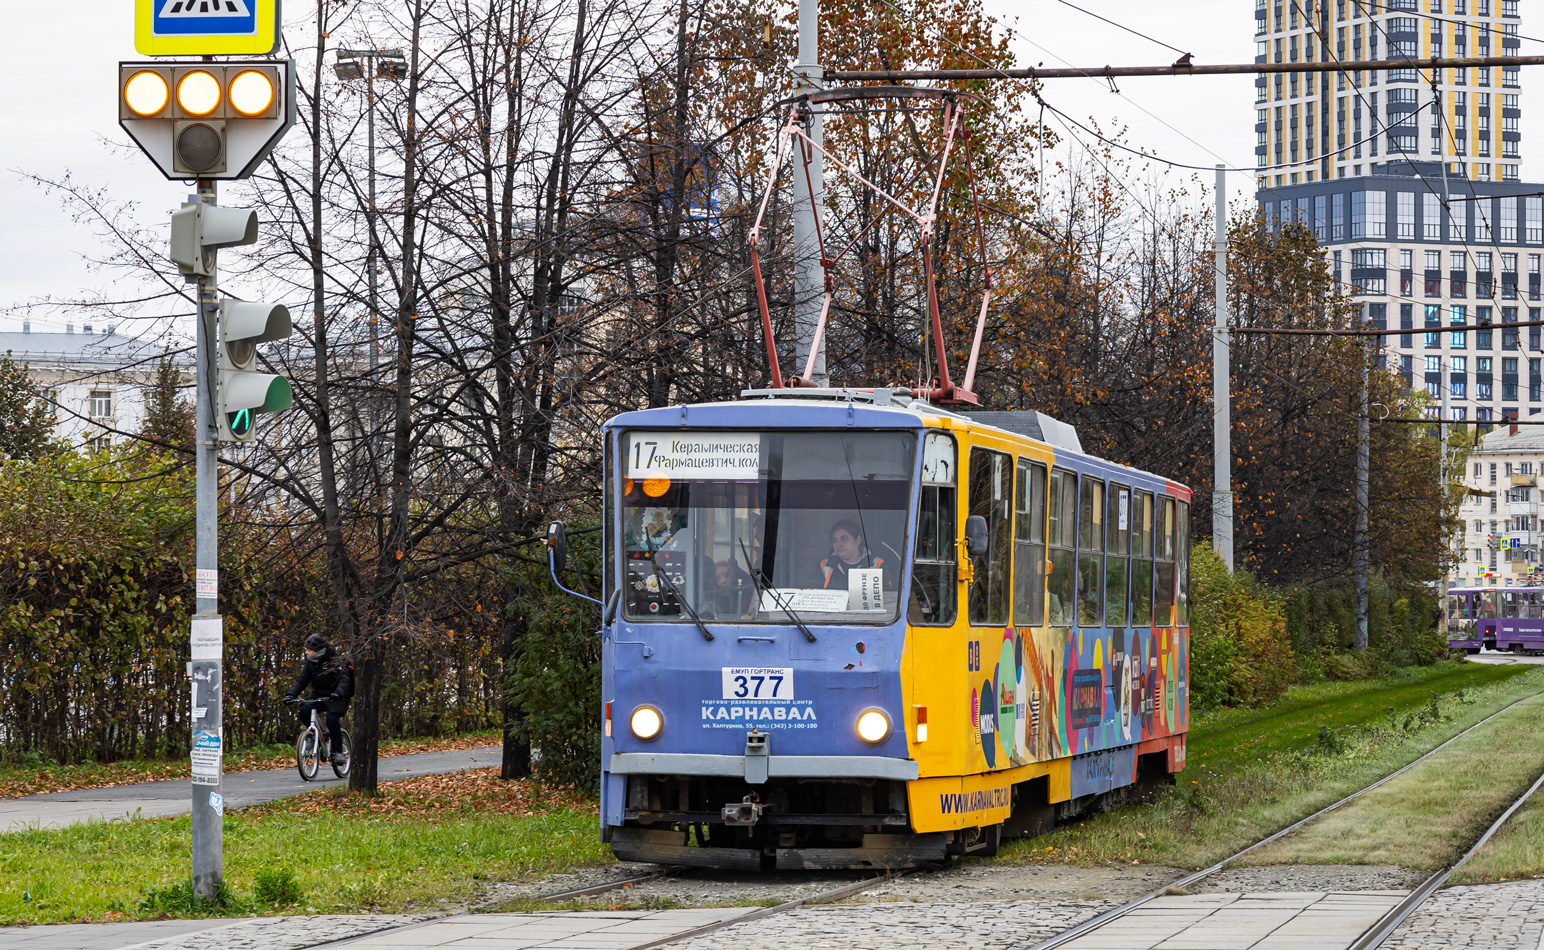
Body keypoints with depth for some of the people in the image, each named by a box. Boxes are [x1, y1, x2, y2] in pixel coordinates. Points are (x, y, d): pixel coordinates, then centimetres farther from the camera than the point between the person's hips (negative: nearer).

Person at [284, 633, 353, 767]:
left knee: (332, 719, -29)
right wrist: (290, 695, -17)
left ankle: (338, 751, -15)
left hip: (336, 697, -6)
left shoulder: (336, 661, -17)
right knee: (304, 713, -20)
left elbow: (344, 680, -27)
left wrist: (338, 693, -47)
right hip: (318, 695, 6)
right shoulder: (311, 662, 1)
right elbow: (301, 680, -1)